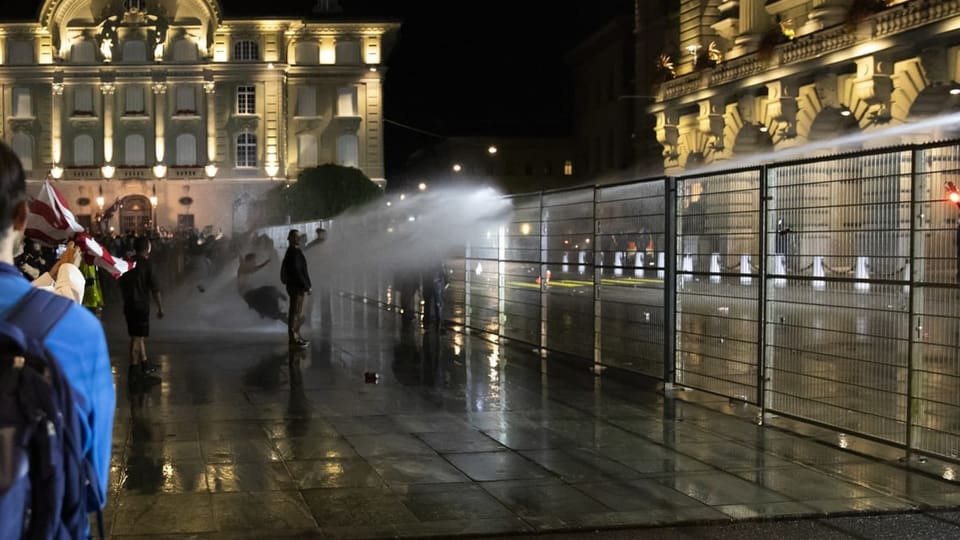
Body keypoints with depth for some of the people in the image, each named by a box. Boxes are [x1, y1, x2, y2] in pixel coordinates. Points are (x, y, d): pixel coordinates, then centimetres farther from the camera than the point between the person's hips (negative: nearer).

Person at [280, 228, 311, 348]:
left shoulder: (295, 251, 16)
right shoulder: (293, 252, -15)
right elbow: (296, 271, -21)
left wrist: (307, 285, 18)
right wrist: (306, 286, -18)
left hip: (299, 287, 10)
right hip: (296, 287, -10)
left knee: (298, 312, 16)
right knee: (295, 312, -6)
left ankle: (296, 336, 24)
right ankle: (293, 339, -3)